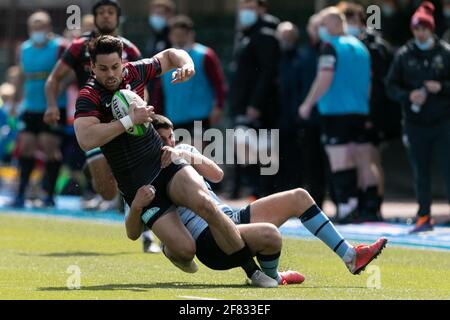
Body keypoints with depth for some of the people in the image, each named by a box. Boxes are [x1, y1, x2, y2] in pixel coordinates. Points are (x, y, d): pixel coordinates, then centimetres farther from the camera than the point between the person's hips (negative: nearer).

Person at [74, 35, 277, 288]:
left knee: (204, 203, -28)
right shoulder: (89, 97, -13)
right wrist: (129, 121, -30)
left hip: (165, 163, 3)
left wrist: (186, 64, -3)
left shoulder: (134, 72, 2)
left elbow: (169, 56, 21)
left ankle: (253, 270, -19)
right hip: (137, 187, -3)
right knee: (185, 248, -18)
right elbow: (86, 140, -31)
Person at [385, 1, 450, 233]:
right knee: (420, 171, 6)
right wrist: (408, 96, -11)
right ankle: (424, 216, 15)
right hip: (415, 123, 2)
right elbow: (391, 86, 6)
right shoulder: (404, 55, 6)